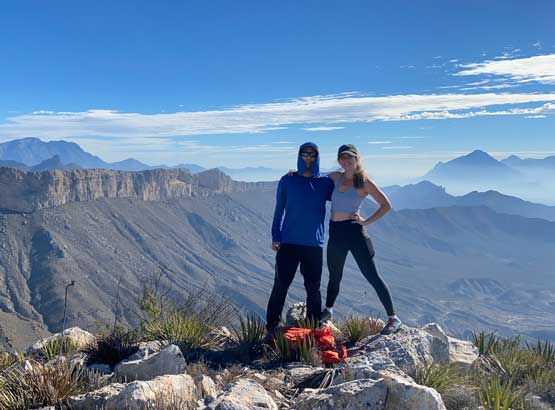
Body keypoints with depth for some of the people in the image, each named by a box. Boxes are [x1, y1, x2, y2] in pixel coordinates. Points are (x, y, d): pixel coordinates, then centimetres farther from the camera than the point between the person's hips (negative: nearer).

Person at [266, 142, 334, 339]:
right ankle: (272, 328, 9)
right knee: (280, 286, -1)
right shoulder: (287, 181, 5)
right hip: (288, 242, -1)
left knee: (313, 288, 8)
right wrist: (275, 236, 1)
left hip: (314, 244, 1)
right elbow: (279, 210, 7)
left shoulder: (325, 183, 7)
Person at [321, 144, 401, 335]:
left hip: (354, 231, -5)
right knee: (334, 276, 20)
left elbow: (386, 205, -2)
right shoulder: (335, 177, 9)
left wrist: (366, 221, -8)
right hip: (335, 232, 5)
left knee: (372, 276, -4)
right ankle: (328, 311, 40)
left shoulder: (364, 182, -5)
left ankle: (393, 318, 4)